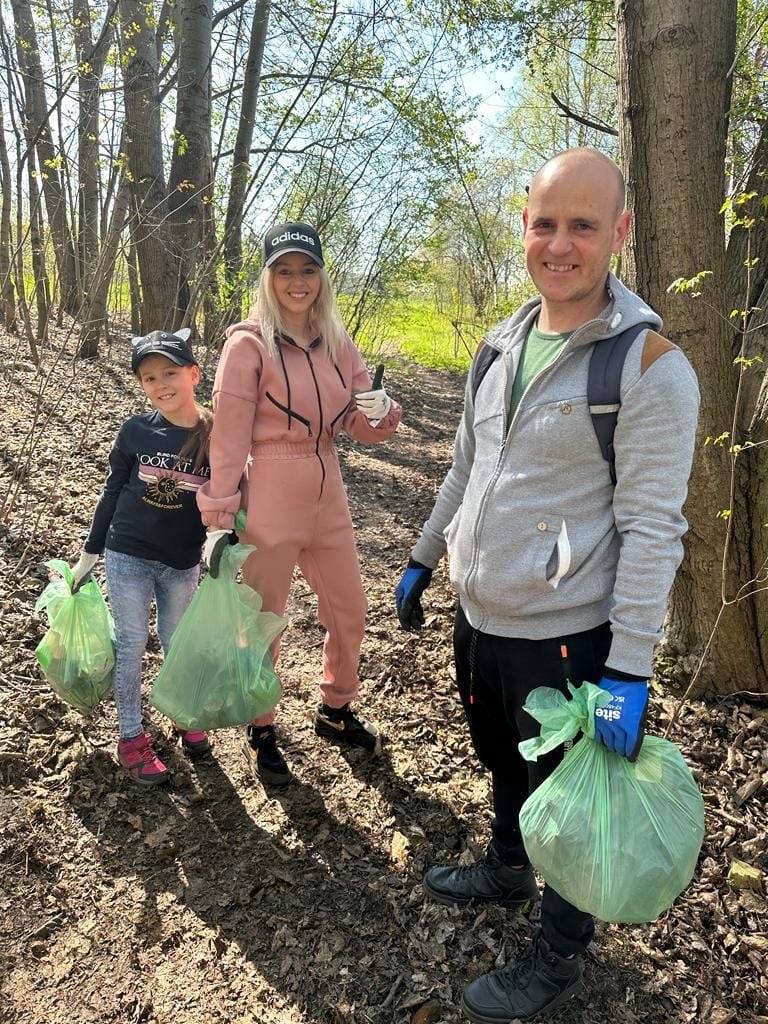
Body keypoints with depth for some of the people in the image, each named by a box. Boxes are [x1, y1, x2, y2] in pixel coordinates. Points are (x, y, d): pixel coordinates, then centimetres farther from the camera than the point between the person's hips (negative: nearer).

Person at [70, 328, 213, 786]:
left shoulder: (217, 436, -11)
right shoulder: (135, 431, -8)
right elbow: (113, 492, 2)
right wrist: (89, 554, 6)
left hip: (182, 564, 0)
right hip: (128, 557, 0)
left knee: (178, 644, 15)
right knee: (132, 645, 8)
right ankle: (132, 738, 22)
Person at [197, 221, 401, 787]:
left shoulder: (337, 343, 6)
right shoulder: (249, 343, -10)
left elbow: (362, 425, 9)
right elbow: (228, 437, -12)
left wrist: (379, 411, -14)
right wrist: (218, 517, -13)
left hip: (327, 494, 6)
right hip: (268, 500, -6)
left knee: (350, 612, 17)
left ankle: (336, 709, 42)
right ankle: (261, 733, 32)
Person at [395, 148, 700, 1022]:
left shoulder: (649, 365, -16)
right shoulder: (503, 343, 5)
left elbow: (653, 528, -18)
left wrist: (628, 672, -20)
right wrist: (423, 559, 19)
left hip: (564, 636, -6)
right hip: (478, 617, 7)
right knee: (504, 765, 27)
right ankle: (506, 871, 54)